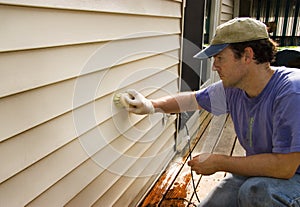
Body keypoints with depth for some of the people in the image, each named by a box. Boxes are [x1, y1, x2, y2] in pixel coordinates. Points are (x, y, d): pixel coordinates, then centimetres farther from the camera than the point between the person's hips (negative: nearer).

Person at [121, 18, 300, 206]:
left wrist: (218, 163, -23)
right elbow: (193, 99, 11)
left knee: (255, 190, -34)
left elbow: (284, 166, -32)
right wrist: (152, 105, 1)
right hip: (256, 171, 6)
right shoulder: (233, 88, -7)